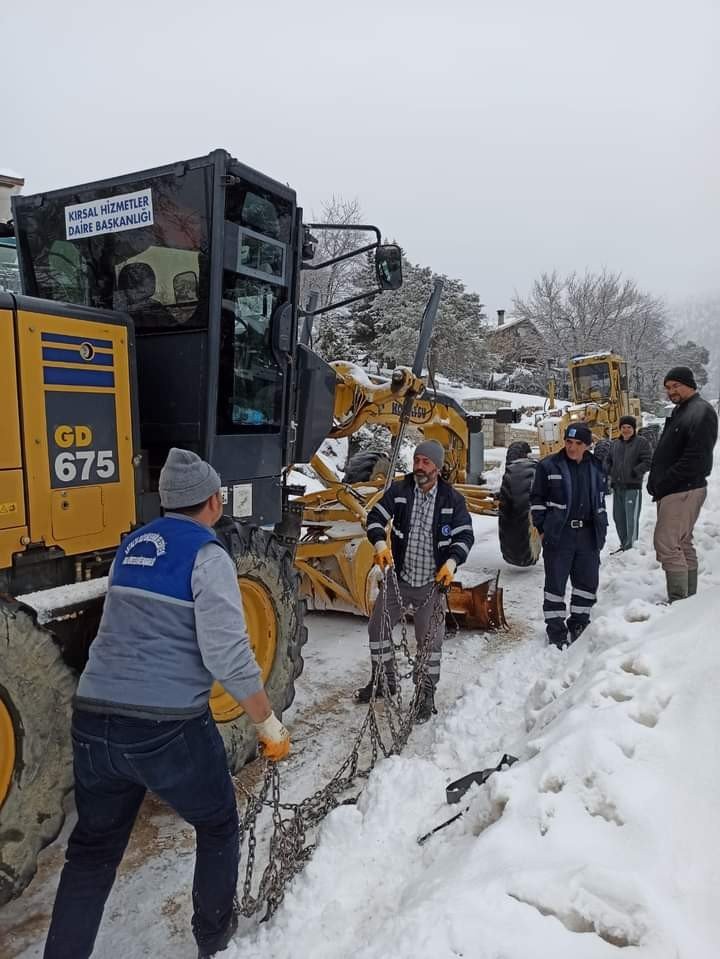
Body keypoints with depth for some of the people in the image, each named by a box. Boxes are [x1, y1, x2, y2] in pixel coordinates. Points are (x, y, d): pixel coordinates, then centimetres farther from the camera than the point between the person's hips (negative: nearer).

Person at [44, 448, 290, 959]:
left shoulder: (131, 547, 11)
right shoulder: (207, 556, -12)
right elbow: (228, 657, -17)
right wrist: (270, 724, -7)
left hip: (93, 722, 6)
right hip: (167, 728, -6)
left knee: (93, 851, 23)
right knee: (218, 827, 22)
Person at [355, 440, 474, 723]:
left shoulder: (452, 499, -5)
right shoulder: (399, 490, -3)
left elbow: (465, 535, -5)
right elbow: (376, 517, -5)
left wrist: (451, 562, -21)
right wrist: (380, 544, -23)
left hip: (432, 582, -2)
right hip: (397, 576, 3)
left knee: (430, 640, 3)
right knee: (378, 626, 12)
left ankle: (426, 694, 23)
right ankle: (384, 680, 34)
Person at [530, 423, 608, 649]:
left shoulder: (596, 468, 11)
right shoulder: (549, 465, -3)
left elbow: (600, 501, 20)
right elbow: (537, 499, 0)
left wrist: (601, 529, 15)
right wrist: (542, 528, -4)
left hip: (588, 534, 4)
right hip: (558, 534, -4)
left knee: (588, 580, 10)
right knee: (555, 581, 1)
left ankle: (578, 624, 27)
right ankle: (555, 628, 12)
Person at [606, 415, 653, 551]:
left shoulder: (641, 442, -2)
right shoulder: (614, 444, 14)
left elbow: (648, 462, -8)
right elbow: (608, 461, 22)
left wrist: (634, 473, -15)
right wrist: (608, 471, 3)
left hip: (633, 486, -6)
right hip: (617, 486, 6)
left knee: (632, 518, -7)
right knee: (618, 517, 12)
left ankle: (632, 546, 0)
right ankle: (624, 545, 25)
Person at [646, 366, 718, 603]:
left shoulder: (701, 413, -13)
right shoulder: (680, 410, 18)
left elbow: (696, 460, -22)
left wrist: (663, 485, -18)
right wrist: (656, 482, 8)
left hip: (683, 491, -10)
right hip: (673, 492, 10)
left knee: (667, 545, -11)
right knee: (682, 544, 14)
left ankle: (678, 602, -6)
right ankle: (689, 599, 23)